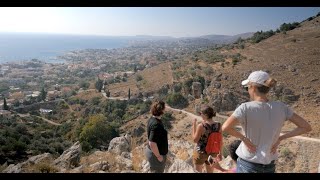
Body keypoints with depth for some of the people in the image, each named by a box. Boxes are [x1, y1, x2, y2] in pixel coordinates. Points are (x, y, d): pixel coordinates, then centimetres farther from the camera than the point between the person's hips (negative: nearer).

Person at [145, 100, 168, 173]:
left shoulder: (152, 119, -2)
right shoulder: (156, 124, -31)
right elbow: (152, 143, -32)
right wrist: (158, 156, -20)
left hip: (152, 151, 9)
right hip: (156, 154, -9)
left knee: (154, 170, 27)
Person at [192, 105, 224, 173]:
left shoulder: (201, 126, -25)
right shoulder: (218, 125, -10)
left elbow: (195, 140, -14)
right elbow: (220, 141, -2)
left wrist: (194, 125, -10)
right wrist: (220, 153, 11)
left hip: (201, 152, -4)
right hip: (212, 153, 4)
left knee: (198, 171, 18)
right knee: (210, 171, 23)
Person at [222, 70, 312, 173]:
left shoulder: (246, 108, -19)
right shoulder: (281, 107, -6)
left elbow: (225, 127, -31)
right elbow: (306, 127, 2)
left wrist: (243, 138, -15)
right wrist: (280, 138, 0)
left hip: (247, 163, -4)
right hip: (269, 165, 5)